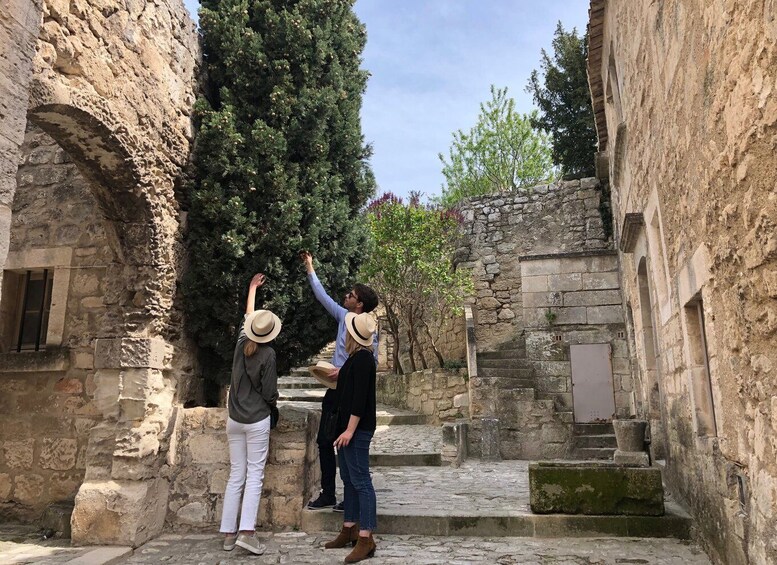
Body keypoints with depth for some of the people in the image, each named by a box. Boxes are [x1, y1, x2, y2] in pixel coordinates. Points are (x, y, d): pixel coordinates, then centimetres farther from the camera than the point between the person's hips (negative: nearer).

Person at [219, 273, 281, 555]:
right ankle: (246, 532, -10)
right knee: (254, 475, -2)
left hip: (234, 419, 6)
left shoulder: (241, 344, 3)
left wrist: (252, 287, 34)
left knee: (236, 475, 9)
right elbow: (269, 393, -11)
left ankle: (228, 533, 11)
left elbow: (247, 315, 21)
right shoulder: (268, 353, -13)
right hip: (257, 420, -6)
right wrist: (273, 402, 13)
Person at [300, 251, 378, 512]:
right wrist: (310, 269, 21)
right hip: (335, 389, 8)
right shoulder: (343, 317, 5)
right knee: (324, 441, 12)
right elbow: (322, 296, 16)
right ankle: (327, 495, 24)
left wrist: (345, 371, -27)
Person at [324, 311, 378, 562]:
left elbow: (360, 397, -22)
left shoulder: (363, 358, -17)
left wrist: (350, 430, -23)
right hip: (347, 427, 10)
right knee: (349, 480, 16)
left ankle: (366, 539, 0)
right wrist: (339, 374, 20)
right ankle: (349, 530, 27)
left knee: (361, 482, -6)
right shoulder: (355, 358, 12)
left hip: (357, 429, -10)